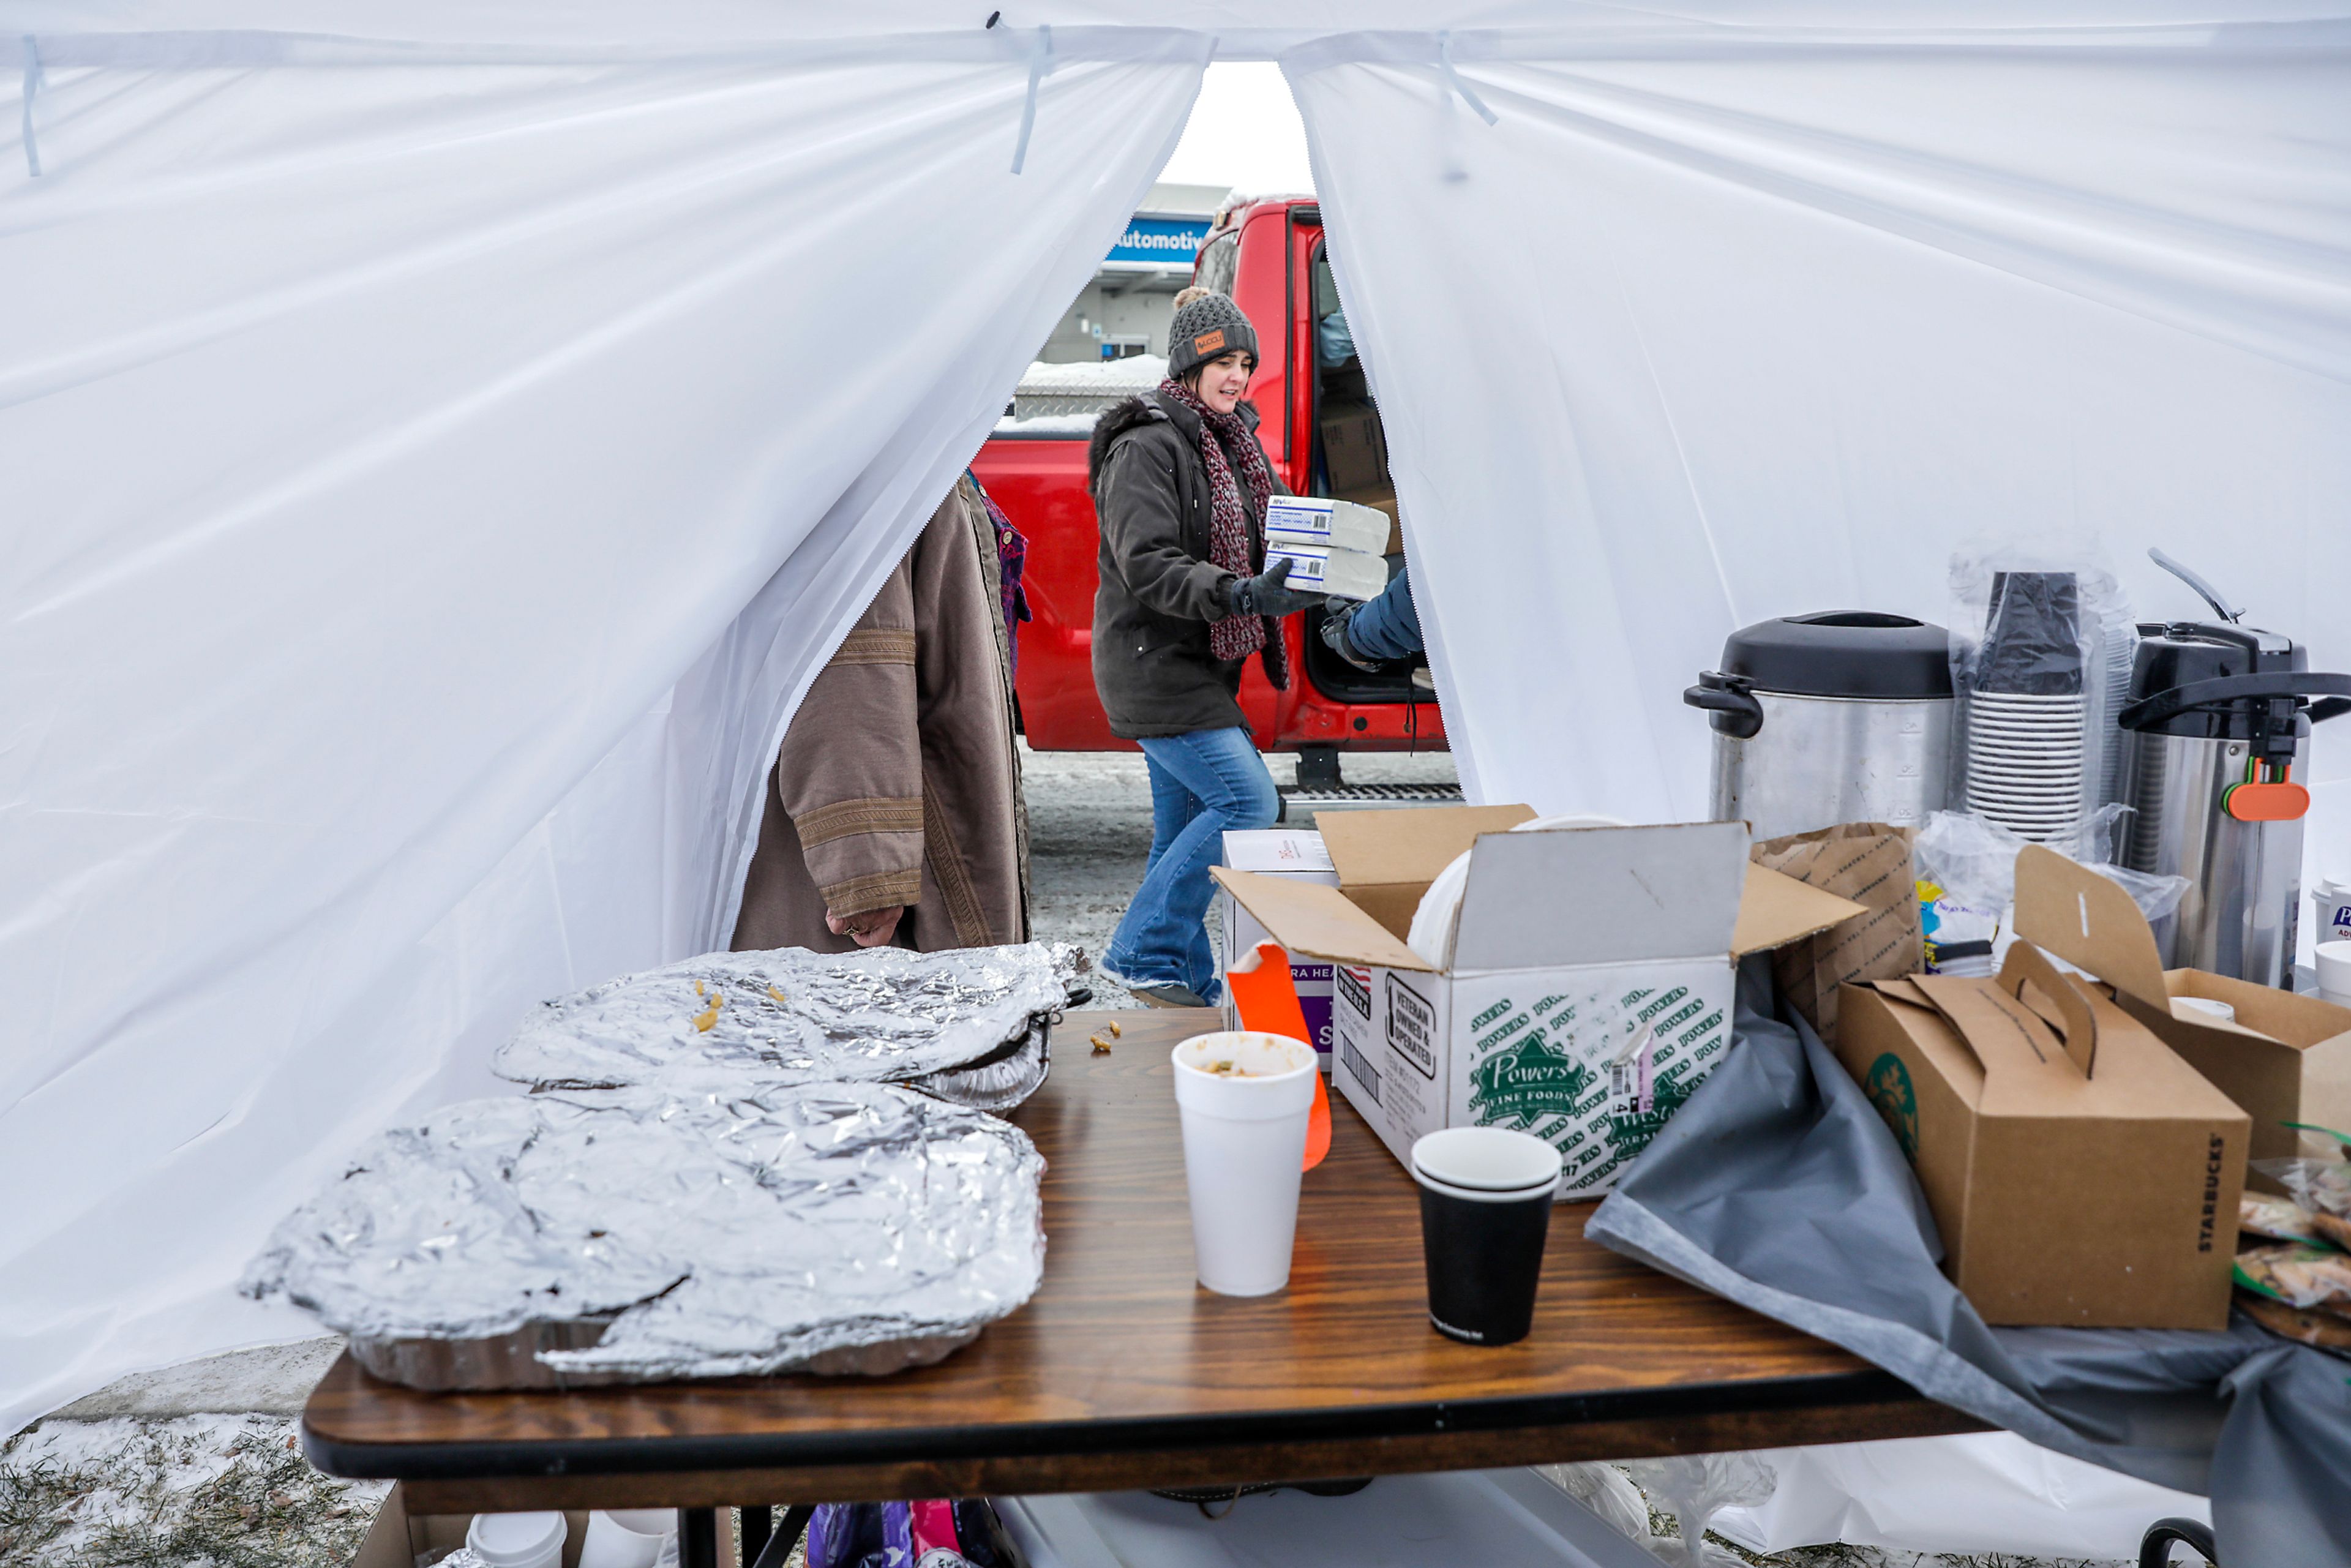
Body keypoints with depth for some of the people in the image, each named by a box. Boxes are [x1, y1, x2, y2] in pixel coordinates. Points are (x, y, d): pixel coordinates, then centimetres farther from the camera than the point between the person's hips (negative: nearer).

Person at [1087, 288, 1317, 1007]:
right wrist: (1244, 595, -33)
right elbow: (1147, 566, -23)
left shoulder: (1231, 442, 15)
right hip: (1154, 665, -9)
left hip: (1202, 665, 9)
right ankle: (1140, 954, -5)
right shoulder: (1146, 447, -14)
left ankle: (1189, 986, 21)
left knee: (1183, 828, 12)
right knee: (1247, 800, -14)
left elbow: (1246, 544, 23)